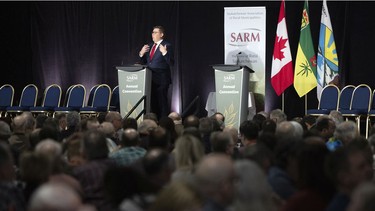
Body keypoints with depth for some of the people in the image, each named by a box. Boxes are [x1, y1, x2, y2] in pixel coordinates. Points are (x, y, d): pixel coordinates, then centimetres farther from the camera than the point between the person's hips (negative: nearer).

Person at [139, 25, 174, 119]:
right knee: (153, 102, 11)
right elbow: (143, 62, 18)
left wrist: (164, 52, -26)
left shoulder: (167, 46, -6)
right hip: (151, 79, 7)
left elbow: (171, 63, -14)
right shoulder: (149, 46, 15)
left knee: (162, 102, -5)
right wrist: (141, 53, 1)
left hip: (161, 80, -7)